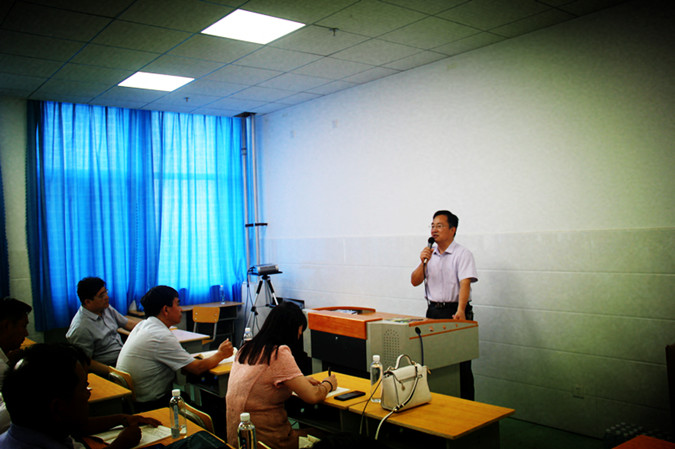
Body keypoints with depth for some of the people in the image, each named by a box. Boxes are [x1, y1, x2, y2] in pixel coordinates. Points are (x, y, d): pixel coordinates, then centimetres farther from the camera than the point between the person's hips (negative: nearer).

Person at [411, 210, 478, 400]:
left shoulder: (463, 254, -5)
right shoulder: (429, 253, 12)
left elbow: (465, 283, -19)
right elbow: (415, 281, 9)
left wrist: (460, 311, -32)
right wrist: (423, 263, -9)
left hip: (454, 312, -5)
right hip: (433, 311, 5)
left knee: (461, 364, -1)